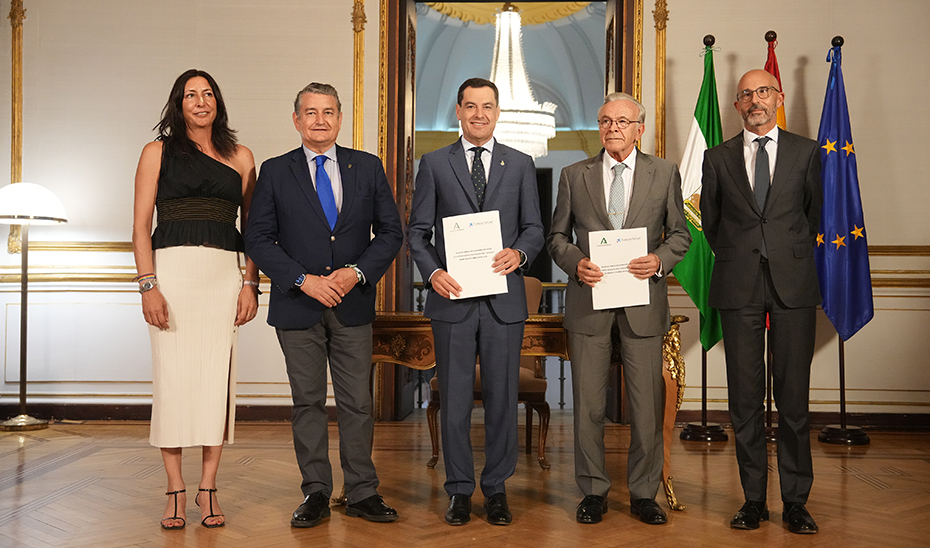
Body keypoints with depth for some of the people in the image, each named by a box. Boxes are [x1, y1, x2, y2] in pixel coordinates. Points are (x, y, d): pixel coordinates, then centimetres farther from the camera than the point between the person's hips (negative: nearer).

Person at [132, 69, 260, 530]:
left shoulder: (240, 158, 13)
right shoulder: (159, 152, 9)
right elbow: (141, 225, 3)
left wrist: (251, 284, 1)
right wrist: (148, 285, -8)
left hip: (224, 274, 1)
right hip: (172, 269, -1)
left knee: (217, 376, 0)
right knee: (172, 374, -2)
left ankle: (208, 488, 10)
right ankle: (175, 489, 9)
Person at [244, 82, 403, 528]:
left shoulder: (368, 167, 6)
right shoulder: (275, 172, 3)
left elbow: (390, 231, 5)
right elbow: (258, 239, 0)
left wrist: (357, 272, -10)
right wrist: (303, 280, -12)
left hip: (353, 306, 1)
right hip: (298, 307, 0)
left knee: (357, 402, 5)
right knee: (307, 402, 6)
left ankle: (362, 493, 16)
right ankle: (316, 494, 18)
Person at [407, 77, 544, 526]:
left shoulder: (520, 164, 10)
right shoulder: (434, 164, 7)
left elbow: (534, 227, 9)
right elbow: (417, 230, 5)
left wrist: (519, 253, -13)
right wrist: (432, 271, -12)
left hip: (504, 299, 1)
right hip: (452, 299, -1)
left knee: (502, 398, 6)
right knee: (454, 400, 5)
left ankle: (496, 489, 20)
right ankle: (459, 490, 19)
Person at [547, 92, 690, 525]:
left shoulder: (664, 173, 8)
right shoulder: (574, 175, 9)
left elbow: (680, 233, 10)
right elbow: (557, 236, 10)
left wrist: (659, 260, -9)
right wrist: (576, 263, -9)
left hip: (643, 299, 0)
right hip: (588, 300, 1)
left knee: (647, 404, 3)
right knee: (588, 404, 4)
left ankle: (644, 493, 18)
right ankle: (593, 491, 18)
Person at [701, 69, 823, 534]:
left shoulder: (806, 152, 8)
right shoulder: (718, 158, 9)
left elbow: (815, 212, 17)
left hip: (794, 285, 0)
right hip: (739, 288, 1)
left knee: (794, 396, 1)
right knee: (745, 399, 3)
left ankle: (796, 500, 13)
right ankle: (753, 499, 13)